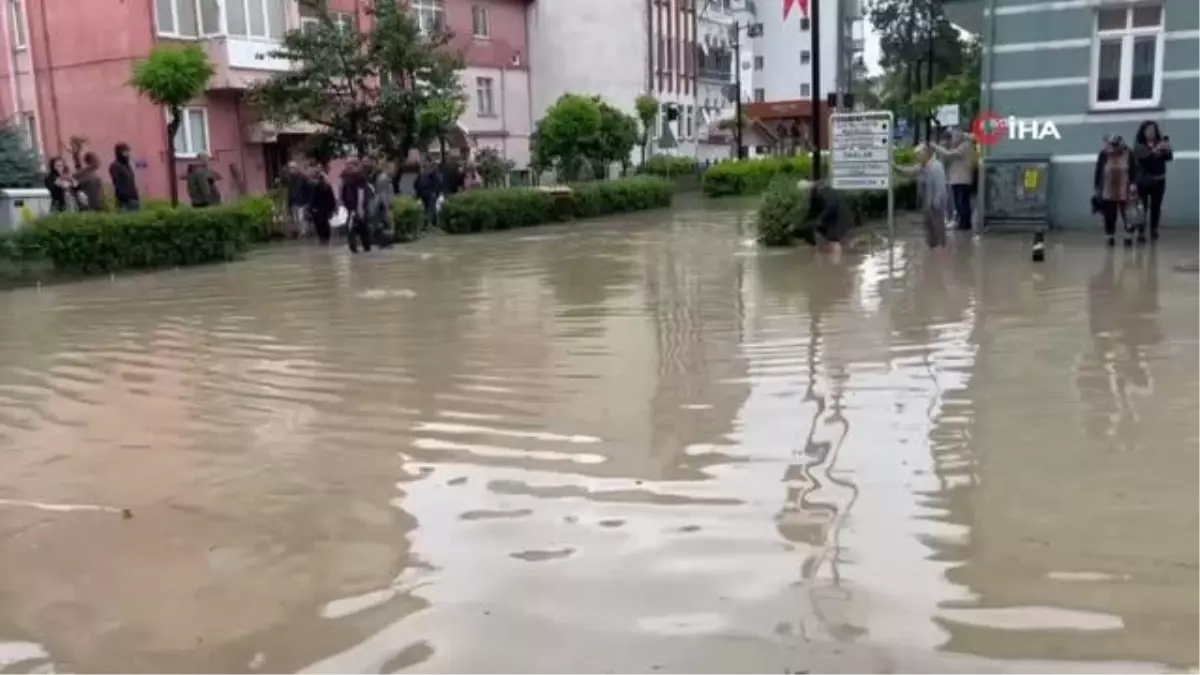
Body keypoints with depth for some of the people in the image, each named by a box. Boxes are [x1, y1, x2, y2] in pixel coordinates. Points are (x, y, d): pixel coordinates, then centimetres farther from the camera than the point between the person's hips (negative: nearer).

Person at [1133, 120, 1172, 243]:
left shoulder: (1161, 143, 3)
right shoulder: (1139, 145, -4)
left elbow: (1170, 157, -4)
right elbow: (1140, 156, -21)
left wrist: (1166, 149, -25)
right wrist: (1153, 151, -36)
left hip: (1159, 180, 3)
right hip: (1143, 180, -3)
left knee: (1156, 207, 7)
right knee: (1142, 207, -6)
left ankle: (1154, 231, 18)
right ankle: (1141, 233, -4)